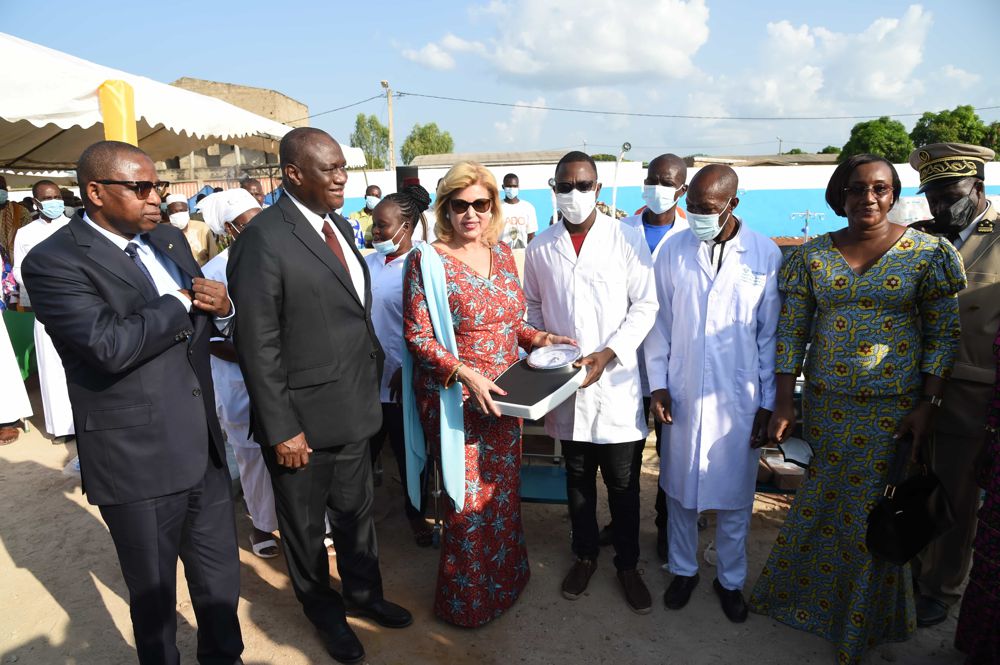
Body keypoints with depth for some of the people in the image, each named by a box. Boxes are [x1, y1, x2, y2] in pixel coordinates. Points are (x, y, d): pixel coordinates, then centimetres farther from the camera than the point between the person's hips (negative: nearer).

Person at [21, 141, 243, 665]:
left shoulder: (168, 238, 8)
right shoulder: (53, 262, -14)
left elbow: (201, 320, 16)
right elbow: (111, 346, -28)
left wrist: (220, 306, -8)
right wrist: (182, 302, -14)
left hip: (203, 444, 6)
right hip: (137, 460, -6)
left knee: (220, 577, 21)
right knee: (154, 592, 17)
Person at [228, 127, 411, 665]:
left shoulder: (338, 224, 6)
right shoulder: (263, 239, -18)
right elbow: (258, 345, -18)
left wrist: (372, 377, 8)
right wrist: (281, 429, -18)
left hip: (354, 407, 7)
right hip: (303, 418, -6)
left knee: (356, 510, 23)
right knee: (305, 525, 18)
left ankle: (364, 594, 45)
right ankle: (325, 612, 41)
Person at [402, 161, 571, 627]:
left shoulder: (501, 253, 5)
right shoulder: (428, 262, -12)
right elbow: (417, 337, -13)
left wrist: (538, 338, -4)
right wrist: (465, 373, -23)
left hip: (501, 397, 6)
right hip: (456, 400, -5)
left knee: (504, 491, 18)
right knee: (469, 501, 7)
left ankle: (504, 579, 42)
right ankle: (466, 600, 32)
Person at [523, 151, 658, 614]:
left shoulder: (627, 239, -6)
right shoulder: (541, 246, 3)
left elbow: (645, 305, -7)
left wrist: (608, 353, -18)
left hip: (616, 381, -2)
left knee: (622, 483, 9)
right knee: (578, 477, 18)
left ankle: (627, 564, 31)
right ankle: (585, 555, 38)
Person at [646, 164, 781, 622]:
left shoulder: (766, 254, -5)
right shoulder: (673, 251, -2)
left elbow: (771, 335, -2)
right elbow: (660, 322, 2)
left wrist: (767, 403, -1)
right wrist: (658, 384, -1)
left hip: (739, 397, -1)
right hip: (683, 394, 1)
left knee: (734, 495, 13)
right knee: (680, 487, 14)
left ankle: (731, 579, 35)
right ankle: (683, 569, 36)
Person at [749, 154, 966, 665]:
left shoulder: (929, 254, -3)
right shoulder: (811, 256, 1)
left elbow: (944, 336, -1)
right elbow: (790, 334, 0)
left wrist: (926, 406, -7)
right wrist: (783, 406, -2)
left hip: (894, 412, -1)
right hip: (825, 407, 1)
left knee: (874, 515, 9)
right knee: (819, 505, 10)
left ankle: (862, 622, 32)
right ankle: (797, 588, 36)